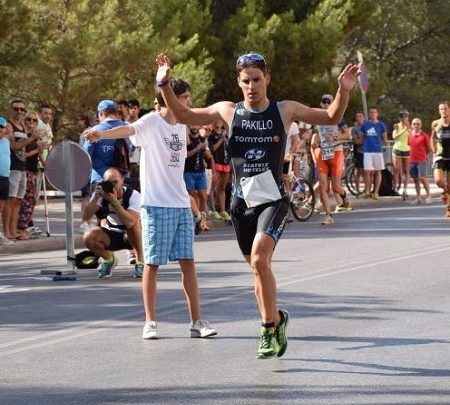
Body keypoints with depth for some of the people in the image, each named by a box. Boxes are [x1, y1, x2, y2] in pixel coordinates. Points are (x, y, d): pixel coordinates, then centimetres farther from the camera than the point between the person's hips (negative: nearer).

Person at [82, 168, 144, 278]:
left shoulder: (133, 195, -24)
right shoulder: (101, 194, -12)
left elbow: (130, 222, -40)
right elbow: (85, 217, -22)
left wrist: (114, 202, -42)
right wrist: (96, 198, -33)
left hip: (132, 236, -4)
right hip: (111, 235, 4)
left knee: (132, 222, -36)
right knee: (88, 237, -23)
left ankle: (140, 261, -17)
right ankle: (109, 259, 8)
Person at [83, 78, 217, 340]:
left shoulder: (182, 125, 10)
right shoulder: (151, 122, -11)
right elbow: (129, 130, -29)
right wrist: (102, 134, -45)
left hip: (181, 204, 6)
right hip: (156, 204, -6)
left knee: (188, 261, 5)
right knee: (152, 263, 0)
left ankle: (197, 321, 8)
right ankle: (150, 322, 7)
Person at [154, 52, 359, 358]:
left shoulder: (285, 111, 0)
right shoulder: (228, 111, 3)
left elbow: (332, 118, 8)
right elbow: (183, 116, 10)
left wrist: (344, 91, -10)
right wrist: (165, 85, -3)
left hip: (273, 199, -3)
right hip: (242, 201, 3)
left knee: (259, 260, -23)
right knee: (259, 268, 11)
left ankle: (270, 325, -11)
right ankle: (276, 321, 30)